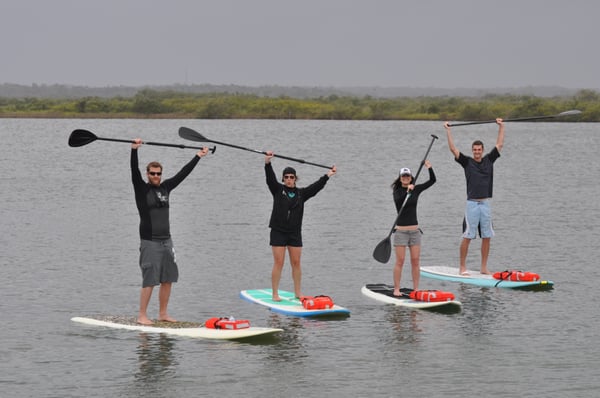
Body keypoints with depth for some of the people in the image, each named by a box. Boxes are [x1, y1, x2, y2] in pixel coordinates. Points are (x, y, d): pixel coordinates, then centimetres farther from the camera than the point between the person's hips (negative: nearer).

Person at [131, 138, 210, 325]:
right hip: (150, 242, -6)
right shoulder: (141, 189, -3)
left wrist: (198, 156, 23)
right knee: (149, 280, -9)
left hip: (166, 241, 6)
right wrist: (134, 150, -31)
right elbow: (134, 171, -17)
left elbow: (183, 173, 19)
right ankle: (142, 316, -4)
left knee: (167, 280, 7)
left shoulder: (165, 187, 12)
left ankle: (162, 313, 17)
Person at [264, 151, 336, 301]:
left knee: (296, 263, 5)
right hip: (278, 231, -3)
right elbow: (270, 178, -10)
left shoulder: (301, 193, 11)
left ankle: (298, 292, 15)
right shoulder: (278, 190, 3)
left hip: (295, 233, 3)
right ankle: (275, 293, -1)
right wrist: (267, 162, -26)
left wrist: (327, 175, 5)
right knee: (278, 263, -5)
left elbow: (316, 187, 10)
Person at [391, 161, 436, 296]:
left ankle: (416, 289, 8)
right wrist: (407, 191, -39)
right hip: (401, 231, -4)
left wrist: (430, 168, -9)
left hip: (414, 230, 4)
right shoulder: (397, 191, -3)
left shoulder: (416, 189, 8)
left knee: (415, 261, 3)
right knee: (400, 261, -5)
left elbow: (432, 181, 5)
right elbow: (398, 201, -24)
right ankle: (396, 289, -2)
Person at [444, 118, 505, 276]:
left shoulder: (489, 160, 10)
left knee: (487, 237, 5)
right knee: (467, 237, -3)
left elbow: (499, 144, 13)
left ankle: (484, 268, 12)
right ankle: (462, 267, 1)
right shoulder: (467, 162, 2)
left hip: (486, 204, 3)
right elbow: (453, 149, -3)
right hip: (472, 203, -3)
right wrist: (448, 130, -5)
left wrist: (501, 126, 13)